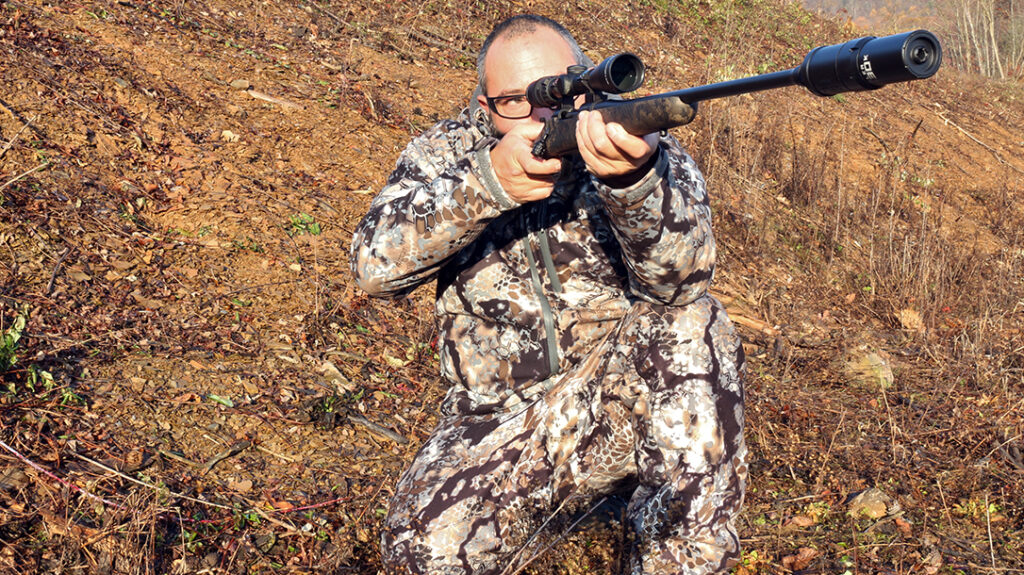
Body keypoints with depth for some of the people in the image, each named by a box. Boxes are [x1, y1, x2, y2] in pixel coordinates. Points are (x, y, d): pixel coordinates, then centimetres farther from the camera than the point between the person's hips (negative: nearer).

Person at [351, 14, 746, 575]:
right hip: (501, 418, 1)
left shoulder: (648, 150, -3)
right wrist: (485, 182, -30)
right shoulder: (450, 153, 2)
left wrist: (633, 180, -45)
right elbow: (374, 262, -15)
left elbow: (680, 276, -23)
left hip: (633, 398, 0)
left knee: (688, 327, -32)